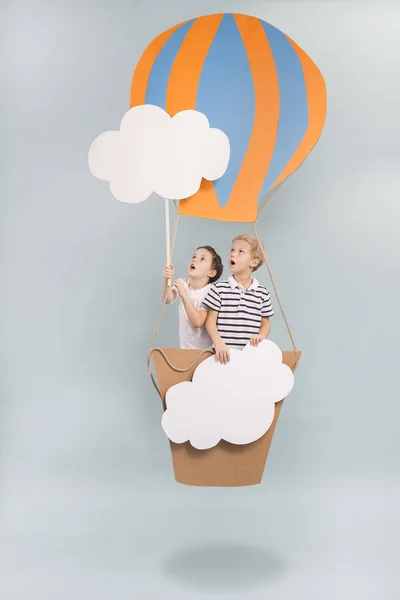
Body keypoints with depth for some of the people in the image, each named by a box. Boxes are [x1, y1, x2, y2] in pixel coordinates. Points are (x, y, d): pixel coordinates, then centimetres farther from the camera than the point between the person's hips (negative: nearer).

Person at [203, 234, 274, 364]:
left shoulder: (262, 293, 6)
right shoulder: (219, 288, 1)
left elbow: (265, 324, 14)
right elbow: (211, 321, 0)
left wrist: (261, 336, -8)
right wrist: (218, 341, -17)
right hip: (224, 353, -1)